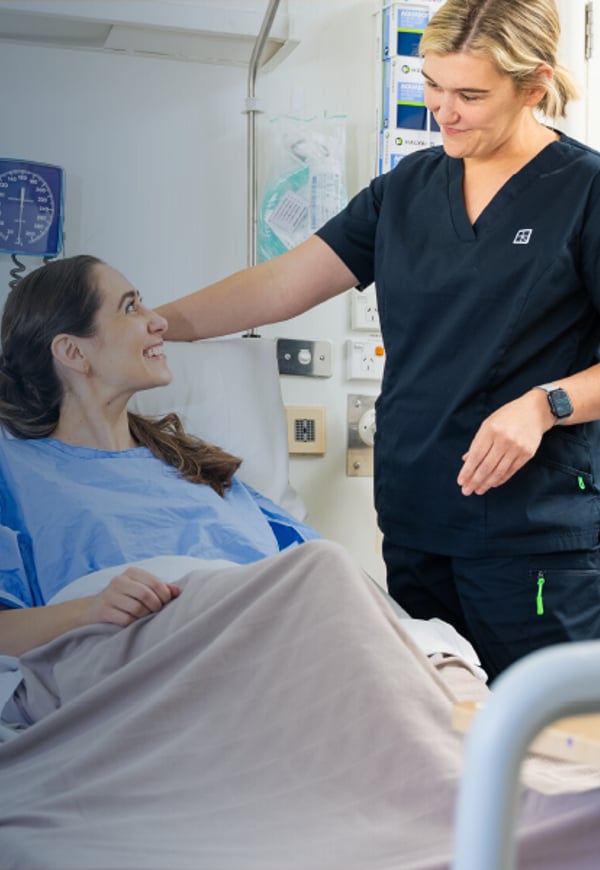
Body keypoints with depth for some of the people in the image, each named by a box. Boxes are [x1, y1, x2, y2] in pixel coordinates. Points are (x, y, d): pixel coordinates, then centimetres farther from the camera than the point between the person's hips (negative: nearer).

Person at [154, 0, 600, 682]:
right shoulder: (407, 186, 12)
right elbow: (285, 283, 8)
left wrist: (545, 403, -19)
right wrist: (153, 321, 0)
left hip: (534, 536, -5)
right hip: (415, 521, 5)